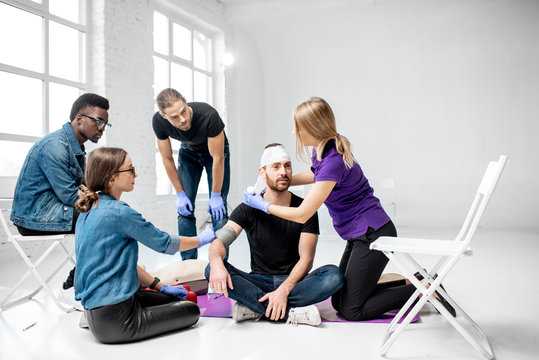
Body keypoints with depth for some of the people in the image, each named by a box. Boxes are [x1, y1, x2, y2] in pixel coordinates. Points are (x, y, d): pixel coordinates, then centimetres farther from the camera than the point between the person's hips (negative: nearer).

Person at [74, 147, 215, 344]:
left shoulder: (89, 211, 8)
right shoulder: (118, 212, -21)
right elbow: (164, 243, -10)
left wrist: (161, 287, 15)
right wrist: (202, 239, 8)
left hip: (94, 308, 9)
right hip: (114, 320, -9)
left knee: (173, 299, 22)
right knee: (191, 310, 5)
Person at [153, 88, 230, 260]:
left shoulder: (208, 115, -39)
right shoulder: (158, 121, -28)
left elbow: (218, 158, -28)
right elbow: (167, 158, -12)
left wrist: (215, 196, -21)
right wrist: (180, 194, -10)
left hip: (215, 152, -3)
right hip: (188, 152, 3)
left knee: (218, 209, -11)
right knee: (185, 209, -4)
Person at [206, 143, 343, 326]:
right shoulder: (249, 209, -1)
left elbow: (306, 259, -8)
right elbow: (219, 240, -13)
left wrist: (284, 290, -25)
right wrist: (217, 263, -37)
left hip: (293, 282, 0)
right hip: (259, 281, 1)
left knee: (334, 275, -29)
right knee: (212, 271, -26)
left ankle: (255, 307, -27)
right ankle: (290, 312, -28)